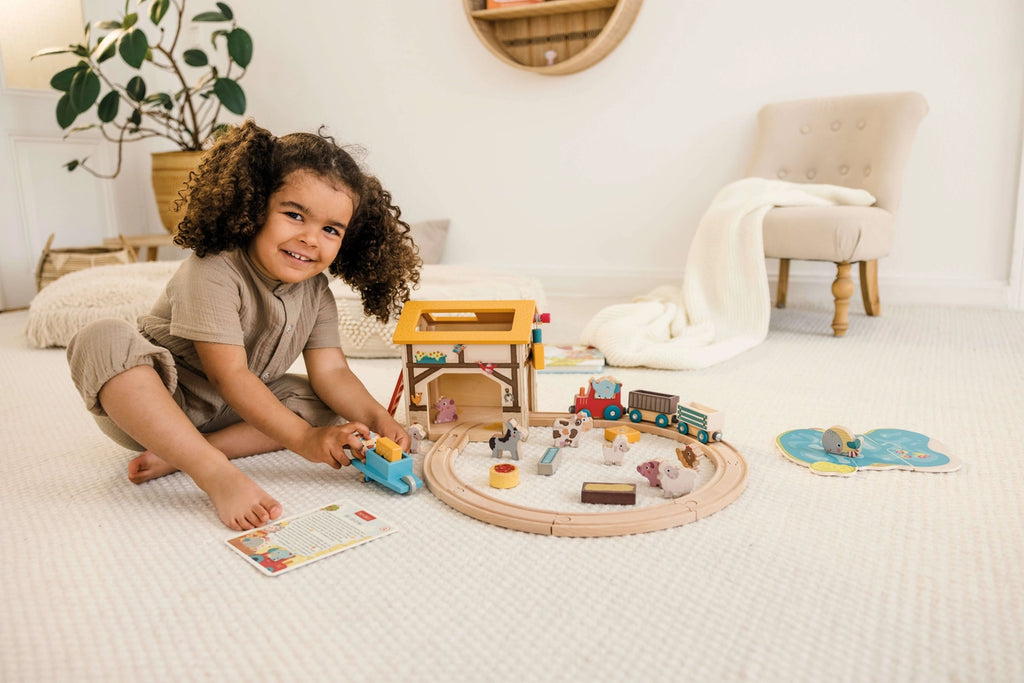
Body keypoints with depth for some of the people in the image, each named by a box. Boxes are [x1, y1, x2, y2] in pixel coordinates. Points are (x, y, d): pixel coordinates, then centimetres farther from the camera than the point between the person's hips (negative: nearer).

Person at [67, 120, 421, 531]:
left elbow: (331, 371, -10)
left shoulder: (315, 290, -6)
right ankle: (215, 472, -41)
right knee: (103, 341, -34)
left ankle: (177, 455, -21)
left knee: (333, 406, -9)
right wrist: (303, 439, -38)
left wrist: (378, 419, -28)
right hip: (154, 400, -6)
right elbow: (229, 375, -30)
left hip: (233, 410, 6)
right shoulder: (214, 272, -26)